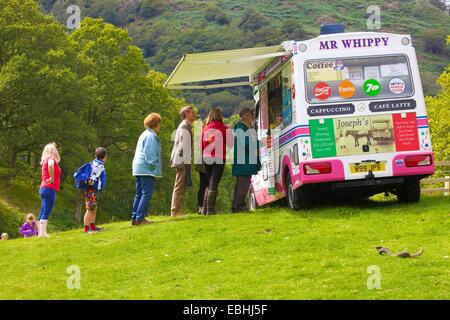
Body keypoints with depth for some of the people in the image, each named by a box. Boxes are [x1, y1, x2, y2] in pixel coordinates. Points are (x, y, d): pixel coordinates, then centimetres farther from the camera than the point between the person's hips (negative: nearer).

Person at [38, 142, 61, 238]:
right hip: (49, 189, -9)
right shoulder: (51, 158, -9)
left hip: (44, 188, 9)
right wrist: (52, 178, -21)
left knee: (43, 213, 9)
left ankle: (40, 233, 12)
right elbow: (50, 166, -31)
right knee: (46, 212, -14)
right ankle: (43, 233, -19)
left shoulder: (46, 160, 17)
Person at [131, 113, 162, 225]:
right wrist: (153, 166, -16)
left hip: (138, 169, 11)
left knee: (139, 194, 12)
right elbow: (149, 153, -19)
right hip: (146, 169, -11)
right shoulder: (151, 136, -12)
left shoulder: (144, 135, 20)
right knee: (147, 194, -10)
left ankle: (134, 218, 13)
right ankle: (140, 218, -14)